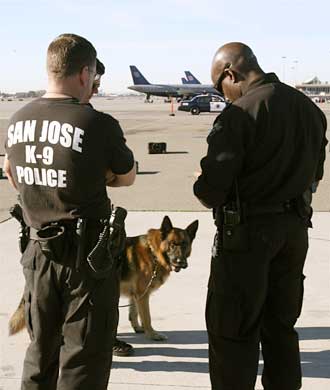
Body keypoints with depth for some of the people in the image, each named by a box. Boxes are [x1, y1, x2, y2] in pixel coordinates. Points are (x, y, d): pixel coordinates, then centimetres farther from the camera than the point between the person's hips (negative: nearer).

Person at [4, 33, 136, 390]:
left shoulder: (18, 121, 0)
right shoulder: (98, 124, -18)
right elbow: (127, 177, -1)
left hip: (38, 251, 6)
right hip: (87, 255, -5)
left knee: (41, 350, 22)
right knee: (83, 359, 7)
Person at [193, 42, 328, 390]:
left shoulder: (239, 114, -18)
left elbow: (211, 190, -20)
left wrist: (204, 190, 1)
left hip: (247, 231, -7)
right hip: (295, 228, 7)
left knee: (233, 333, 4)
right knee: (281, 327, 18)